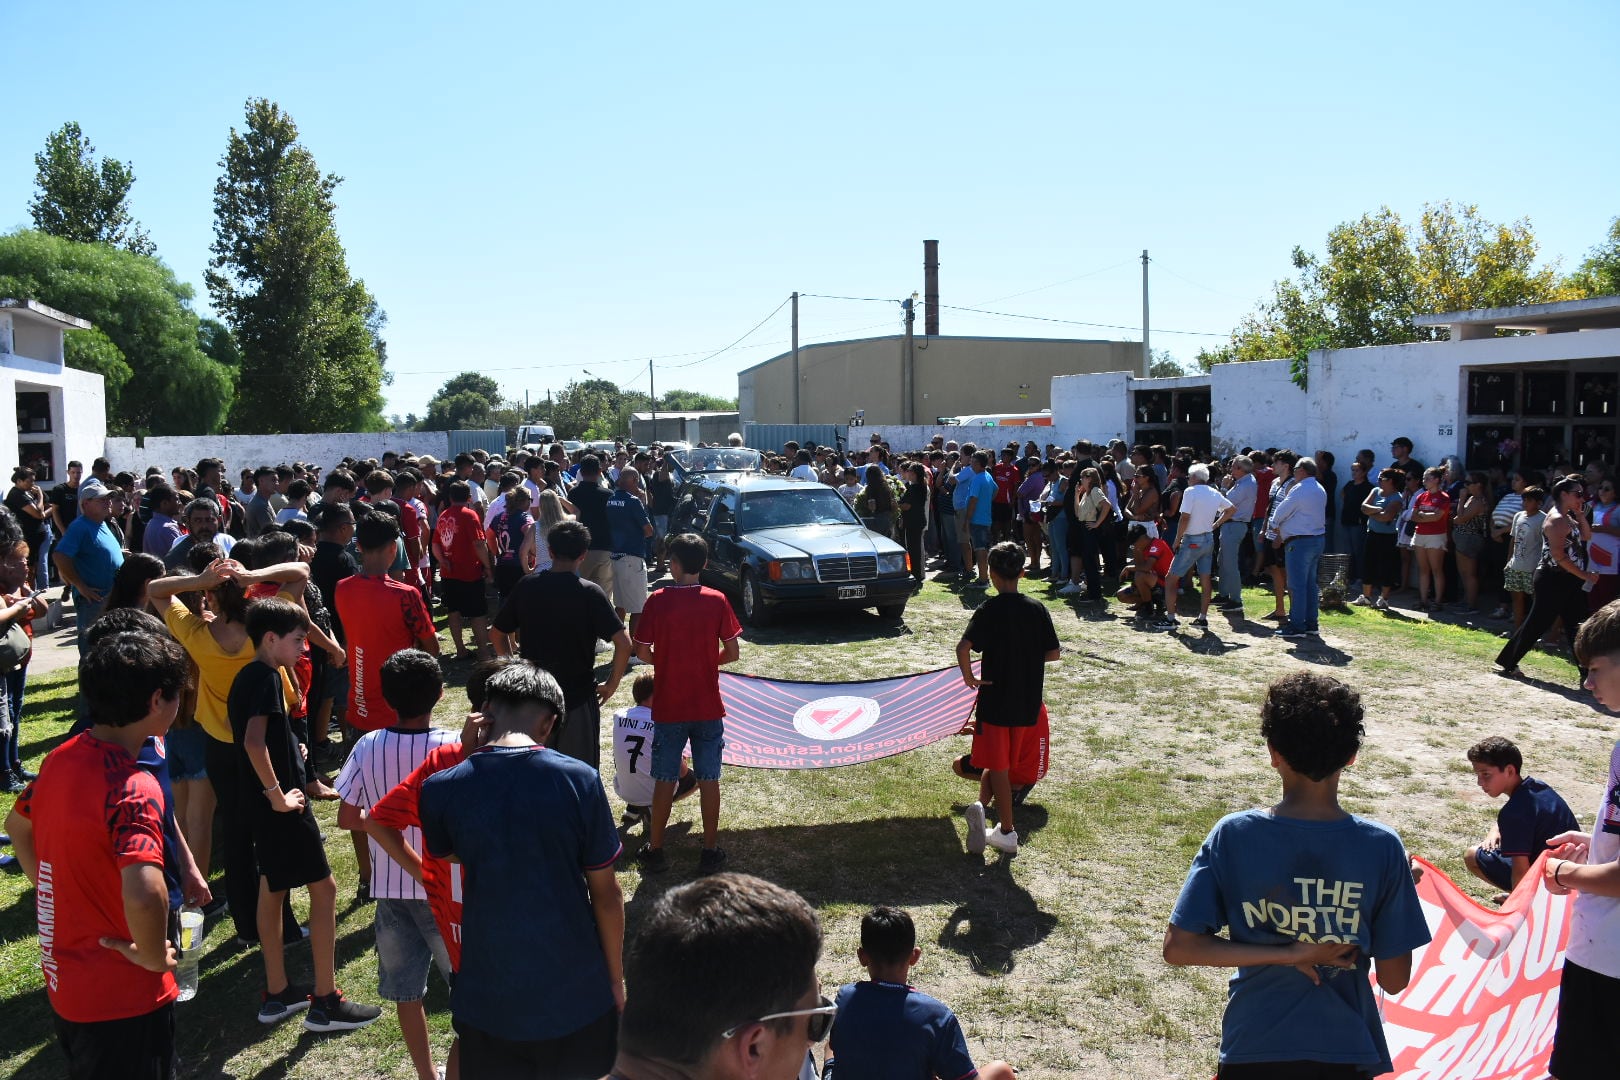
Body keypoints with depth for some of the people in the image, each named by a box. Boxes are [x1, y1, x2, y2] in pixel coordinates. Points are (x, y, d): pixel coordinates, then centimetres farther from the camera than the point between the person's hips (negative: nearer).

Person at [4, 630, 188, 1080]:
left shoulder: (62, 758, -2)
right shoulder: (134, 788, -29)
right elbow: (144, 894, -42)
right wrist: (154, 956, -24)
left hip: (64, 981, 8)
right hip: (122, 997, -8)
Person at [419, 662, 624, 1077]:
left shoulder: (441, 789, -11)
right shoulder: (579, 779, -15)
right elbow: (605, 894, -7)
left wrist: (467, 752, 5)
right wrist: (616, 979, 8)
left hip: (489, 996, 1)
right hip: (574, 993, -1)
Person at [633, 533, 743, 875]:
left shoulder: (657, 601, -8)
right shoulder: (717, 601, -5)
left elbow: (642, 652, -5)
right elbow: (732, 652, -3)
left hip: (668, 708, -1)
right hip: (708, 707, 1)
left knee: (664, 779, 9)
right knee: (709, 779, 8)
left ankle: (655, 850, 18)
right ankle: (710, 851, 14)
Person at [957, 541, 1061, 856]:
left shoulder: (988, 611, -13)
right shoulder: (1037, 609, -2)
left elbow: (963, 647, -27)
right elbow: (1054, 653, 3)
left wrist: (969, 677, -13)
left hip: (995, 700, -4)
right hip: (1027, 702, 4)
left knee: (998, 766, 5)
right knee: (1002, 762, 18)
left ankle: (1008, 833, 3)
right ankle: (981, 804, 5)